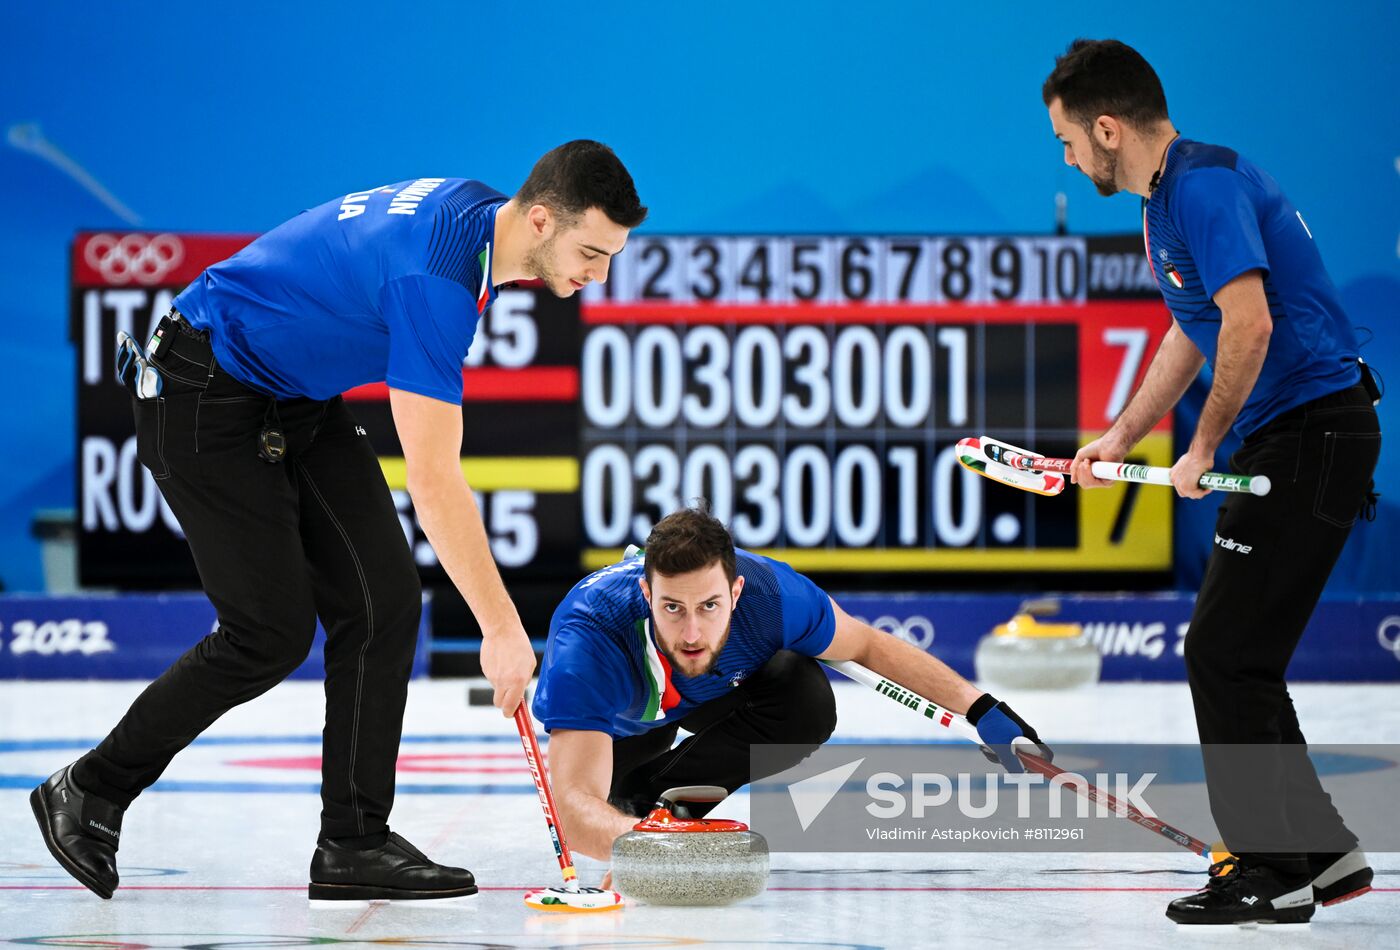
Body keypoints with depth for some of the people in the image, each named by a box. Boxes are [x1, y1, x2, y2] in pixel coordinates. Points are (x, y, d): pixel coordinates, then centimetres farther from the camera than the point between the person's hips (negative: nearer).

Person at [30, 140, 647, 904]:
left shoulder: (477, 213, -4)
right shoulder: (435, 273, -32)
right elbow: (433, 481, -33)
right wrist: (501, 628, -31)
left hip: (299, 395, 9)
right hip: (205, 401, -9)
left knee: (383, 603, -3)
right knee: (271, 633, -7)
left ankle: (354, 843, 1)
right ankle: (90, 793, 11)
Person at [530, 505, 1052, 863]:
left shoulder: (767, 593, -38)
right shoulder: (587, 641, -48)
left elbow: (867, 644, -15)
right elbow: (575, 806, -56)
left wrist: (981, 709, -20)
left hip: (713, 689, 0)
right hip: (619, 720, 0)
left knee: (807, 698, -25)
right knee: (609, 797, -23)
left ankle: (662, 797, -12)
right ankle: (642, 821, 9)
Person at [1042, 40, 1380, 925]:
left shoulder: (1205, 185, -17)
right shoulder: (1166, 197, 16)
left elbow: (1249, 326, -27)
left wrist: (1205, 449, -16)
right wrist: (1121, 437, 27)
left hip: (1310, 436, -10)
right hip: (1294, 441, 10)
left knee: (1225, 653, -7)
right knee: (1237, 657, 13)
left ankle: (1272, 872, -1)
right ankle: (1323, 851, 19)